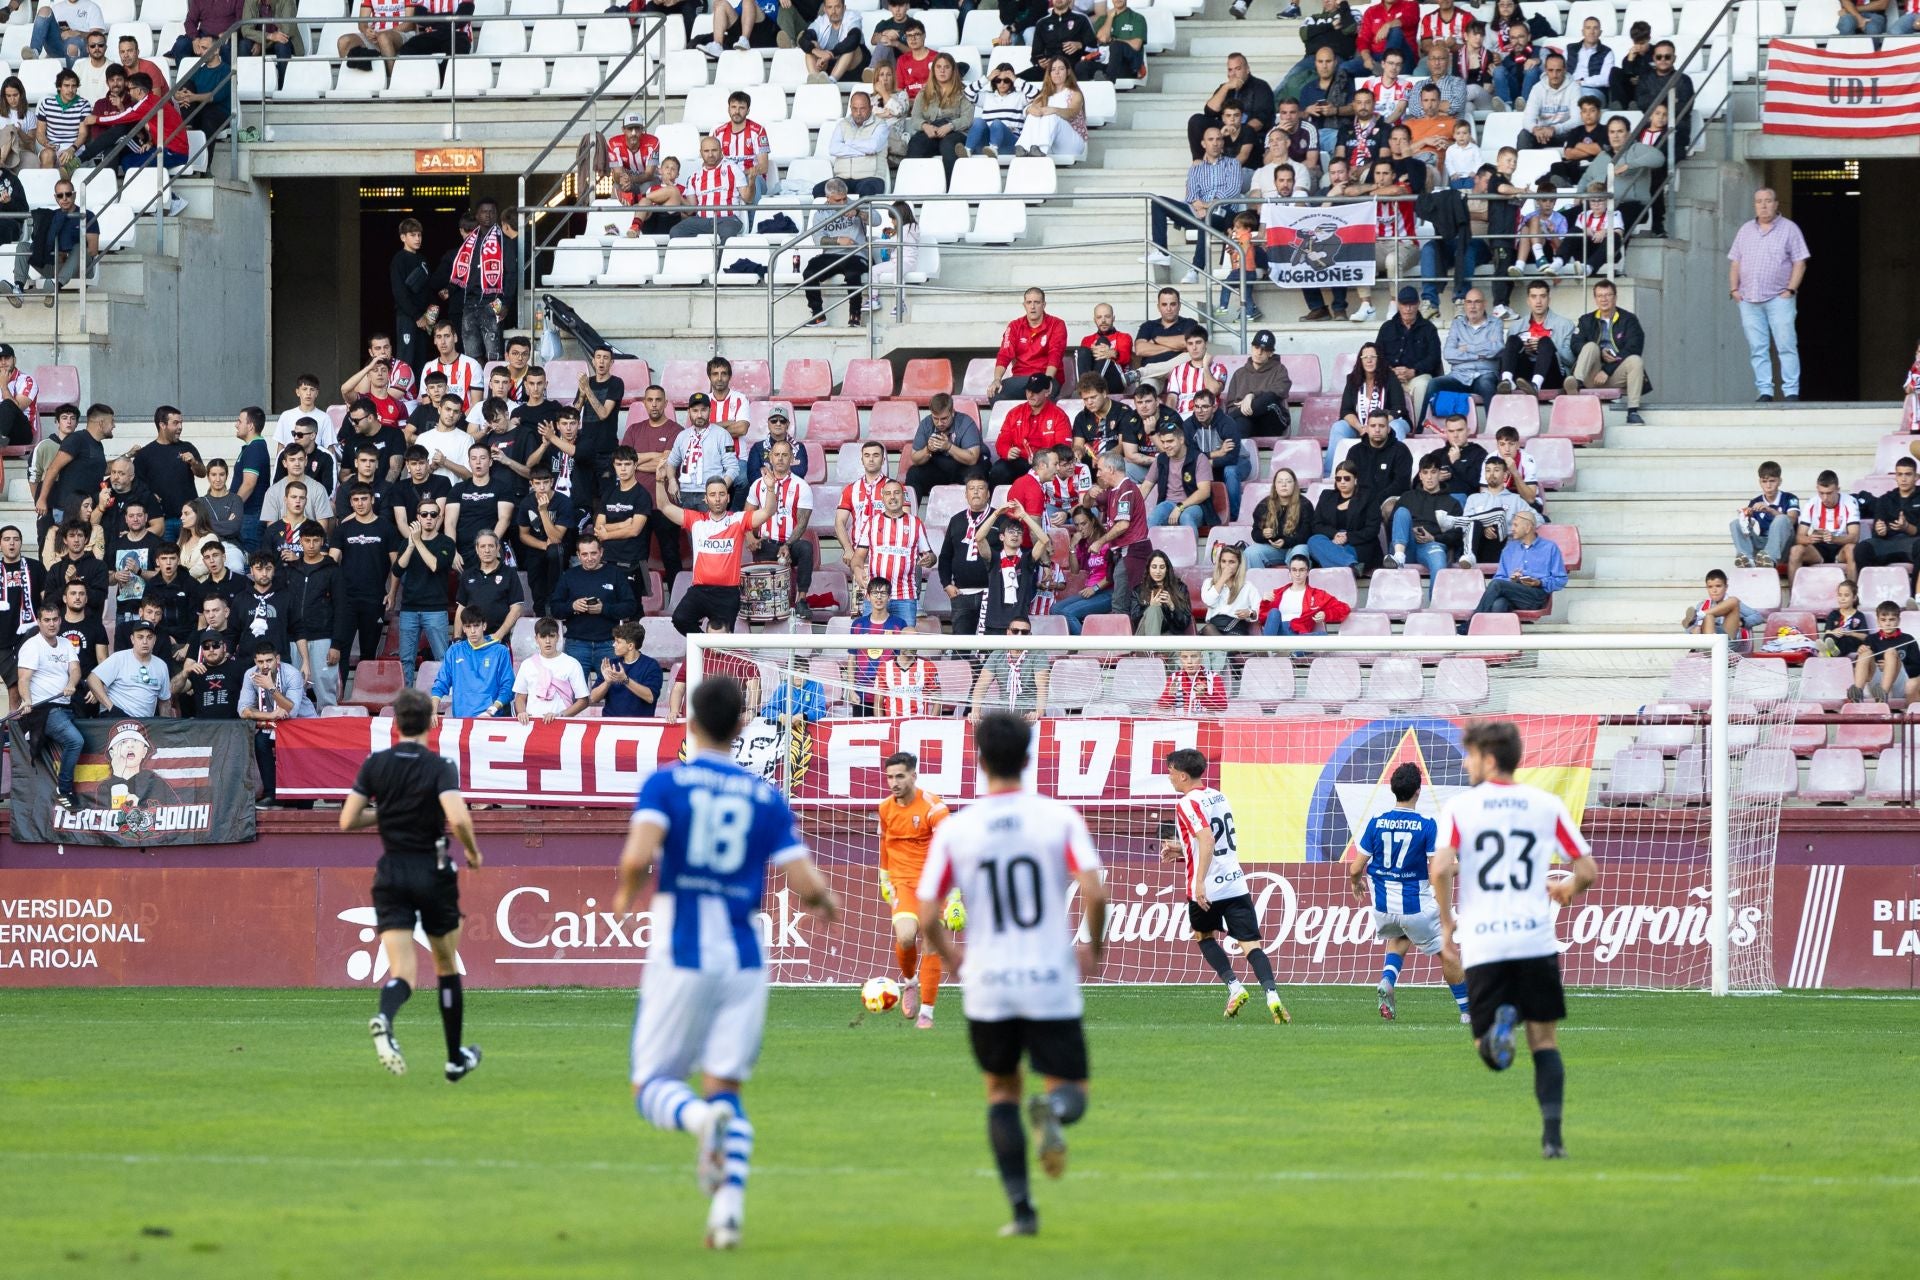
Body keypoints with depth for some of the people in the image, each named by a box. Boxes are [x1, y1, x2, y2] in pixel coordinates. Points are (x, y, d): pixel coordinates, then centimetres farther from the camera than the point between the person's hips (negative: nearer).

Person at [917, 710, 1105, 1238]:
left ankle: (1022, 1209, 7)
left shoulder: (954, 829, -2)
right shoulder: (1059, 818, -5)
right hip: (1052, 982, -1)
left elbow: (926, 917, -4)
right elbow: (1094, 893, -14)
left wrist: (952, 958, 17)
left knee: (1001, 1090, 20)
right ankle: (1052, 1111, -28)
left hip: (988, 984, 1)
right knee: (1072, 1090, 11)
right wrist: (1095, 949, 6)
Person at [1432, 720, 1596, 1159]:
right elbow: (1587, 870, 6)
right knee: (1544, 1040, 10)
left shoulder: (1460, 807, 2)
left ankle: (1500, 1024, -30)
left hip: (1482, 944, -1)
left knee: (1489, 1053, 7)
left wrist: (1446, 922, 3)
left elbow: (1441, 868, -12)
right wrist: (1567, 889, 29)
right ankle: (1552, 1135, -4)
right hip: (1536, 938, 1)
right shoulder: (1546, 805, 7)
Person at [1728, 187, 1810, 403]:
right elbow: (1734, 263, 17)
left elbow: (1799, 263, 0)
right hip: (1749, 300, 4)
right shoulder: (1745, 231, 17)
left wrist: (1790, 290, -9)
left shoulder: (1788, 229, 4)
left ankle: (1791, 392, -8)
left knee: (1786, 346, -8)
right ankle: (1765, 392, 3)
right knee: (1757, 349, 1)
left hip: (1778, 298, -4)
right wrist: (1734, 289, 4)